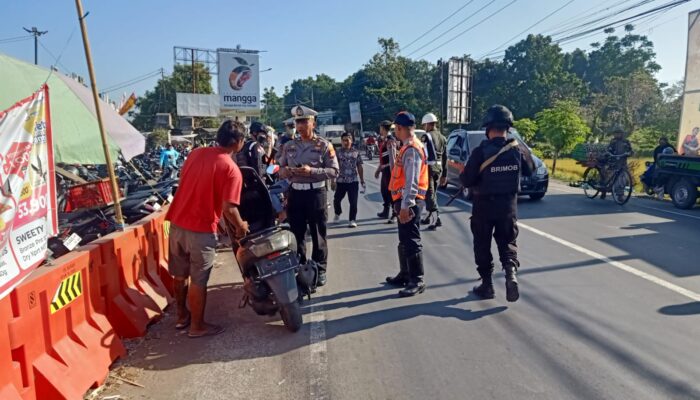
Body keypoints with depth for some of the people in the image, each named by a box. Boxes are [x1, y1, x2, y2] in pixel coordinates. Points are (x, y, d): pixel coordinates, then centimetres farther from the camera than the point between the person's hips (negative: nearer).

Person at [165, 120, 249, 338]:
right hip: (201, 229, -7)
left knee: (180, 275, 20)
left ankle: (182, 315, 37)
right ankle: (197, 325, 22)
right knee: (198, 281, 7)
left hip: (177, 222, 7)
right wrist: (241, 226, -1)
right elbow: (228, 208, -20)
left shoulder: (196, 152, 5)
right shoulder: (232, 170, -15)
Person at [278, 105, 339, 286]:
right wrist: (284, 171, -12)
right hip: (295, 193, 4)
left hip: (316, 193, -4)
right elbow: (281, 169, 13)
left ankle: (320, 270, 17)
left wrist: (311, 171, -21)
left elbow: (334, 171, -9)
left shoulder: (324, 145, -5)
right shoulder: (289, 146, 8)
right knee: (296, 234, 12)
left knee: (318, 235, 5)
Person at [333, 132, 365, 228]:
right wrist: (333, 180, -12)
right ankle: (338, 213, 37)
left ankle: (352, 220, 11)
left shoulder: (356, 152, 3)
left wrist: (362, 181, 6)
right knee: (336, 199, 8)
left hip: (353, 181, 0)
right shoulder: (338, 152, -1)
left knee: (353, 202, 0)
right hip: (341, 181, 0)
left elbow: (359, 167, 7)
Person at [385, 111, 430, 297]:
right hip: (405, 201, 11)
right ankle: (405, 275, 29)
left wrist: (405, 206, -25)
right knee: (404, 240, 18)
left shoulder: (412, 149, -17)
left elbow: (412, 181, -23)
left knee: (411, 241, -6)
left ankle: (417, 281, 1)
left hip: (409, 202, -11)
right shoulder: (408, 147, 16)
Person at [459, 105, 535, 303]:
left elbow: (466, 180, -16)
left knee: (482, 245, 12)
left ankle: (487, 284, 17)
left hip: (484, 204, -3)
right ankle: (511, 273, -9)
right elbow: (530, 170, 11)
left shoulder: (481, 151, -18)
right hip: (509, 204, 3)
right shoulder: (519, 149, -6)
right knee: (507, 242, 14)